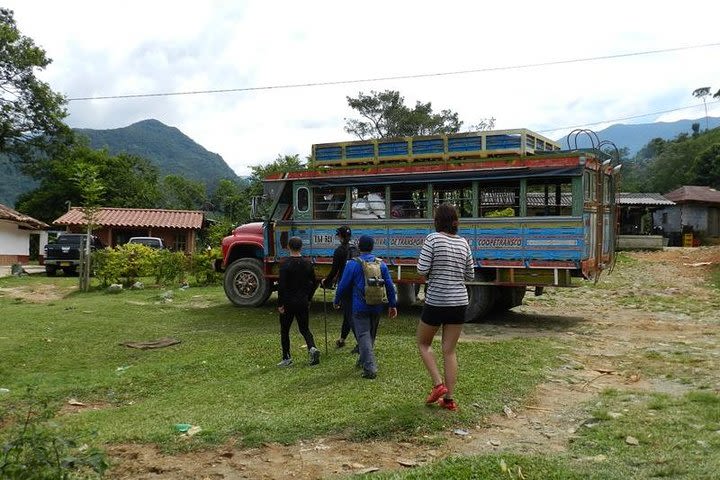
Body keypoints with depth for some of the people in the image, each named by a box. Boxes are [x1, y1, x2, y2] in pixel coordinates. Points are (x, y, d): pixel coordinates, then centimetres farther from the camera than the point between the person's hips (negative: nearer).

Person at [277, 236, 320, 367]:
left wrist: (280, 304, -10)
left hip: (288, 302, -4)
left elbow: (281, 286, -16)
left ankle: (286, 358, 14)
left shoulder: (285, 265, -13)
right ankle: (312, 348, -12)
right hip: (303, 303, 4)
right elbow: (313, 283, 11)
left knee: (284, 330, 10)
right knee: (304, 328, 13)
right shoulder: (307, 264, 4)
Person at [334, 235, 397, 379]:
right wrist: (392, 305, 11)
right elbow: (389, 285, 4)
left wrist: (337, 301, 11)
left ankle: (370, 368, -13)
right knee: (371, 335, 19)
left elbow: (343, 285, -4)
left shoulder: (353, 264, -8)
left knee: (363, 336, -4)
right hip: (377, 307, 5)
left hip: (360, 307, -5)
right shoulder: (381, 264, 4)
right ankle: (363, 360, 37)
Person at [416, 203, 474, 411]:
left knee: (423, 343, 17)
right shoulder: (463, 242, 4)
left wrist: (433, 271, 6)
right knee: (450, 350, 11)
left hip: (436, 301, -4)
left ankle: (438, 384, 2)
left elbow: (422, 270, -15)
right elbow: (470, 275, 9)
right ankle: (449, 398, 12)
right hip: (459, 301, 4)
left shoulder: (432, 239, -10)